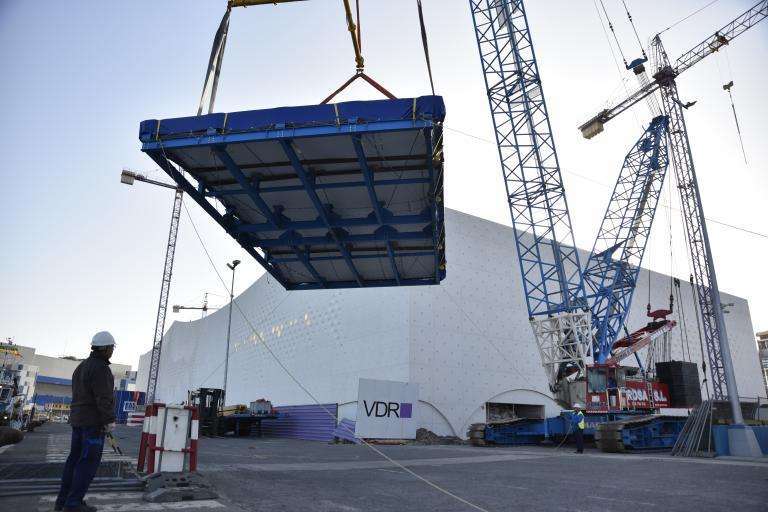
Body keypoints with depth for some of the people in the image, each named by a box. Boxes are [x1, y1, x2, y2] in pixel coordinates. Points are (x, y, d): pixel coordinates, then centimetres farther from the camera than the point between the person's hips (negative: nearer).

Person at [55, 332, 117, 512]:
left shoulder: (82, 366, 13)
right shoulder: (100, 368, -17)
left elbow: (78, 395, 17)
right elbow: (104, 398, -22)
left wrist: (78, 418, 21)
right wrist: (110, 421, -17)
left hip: (78, 419, 9)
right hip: (94, 421, -9)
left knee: (75, 458, 13)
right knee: (89, 461, -4)